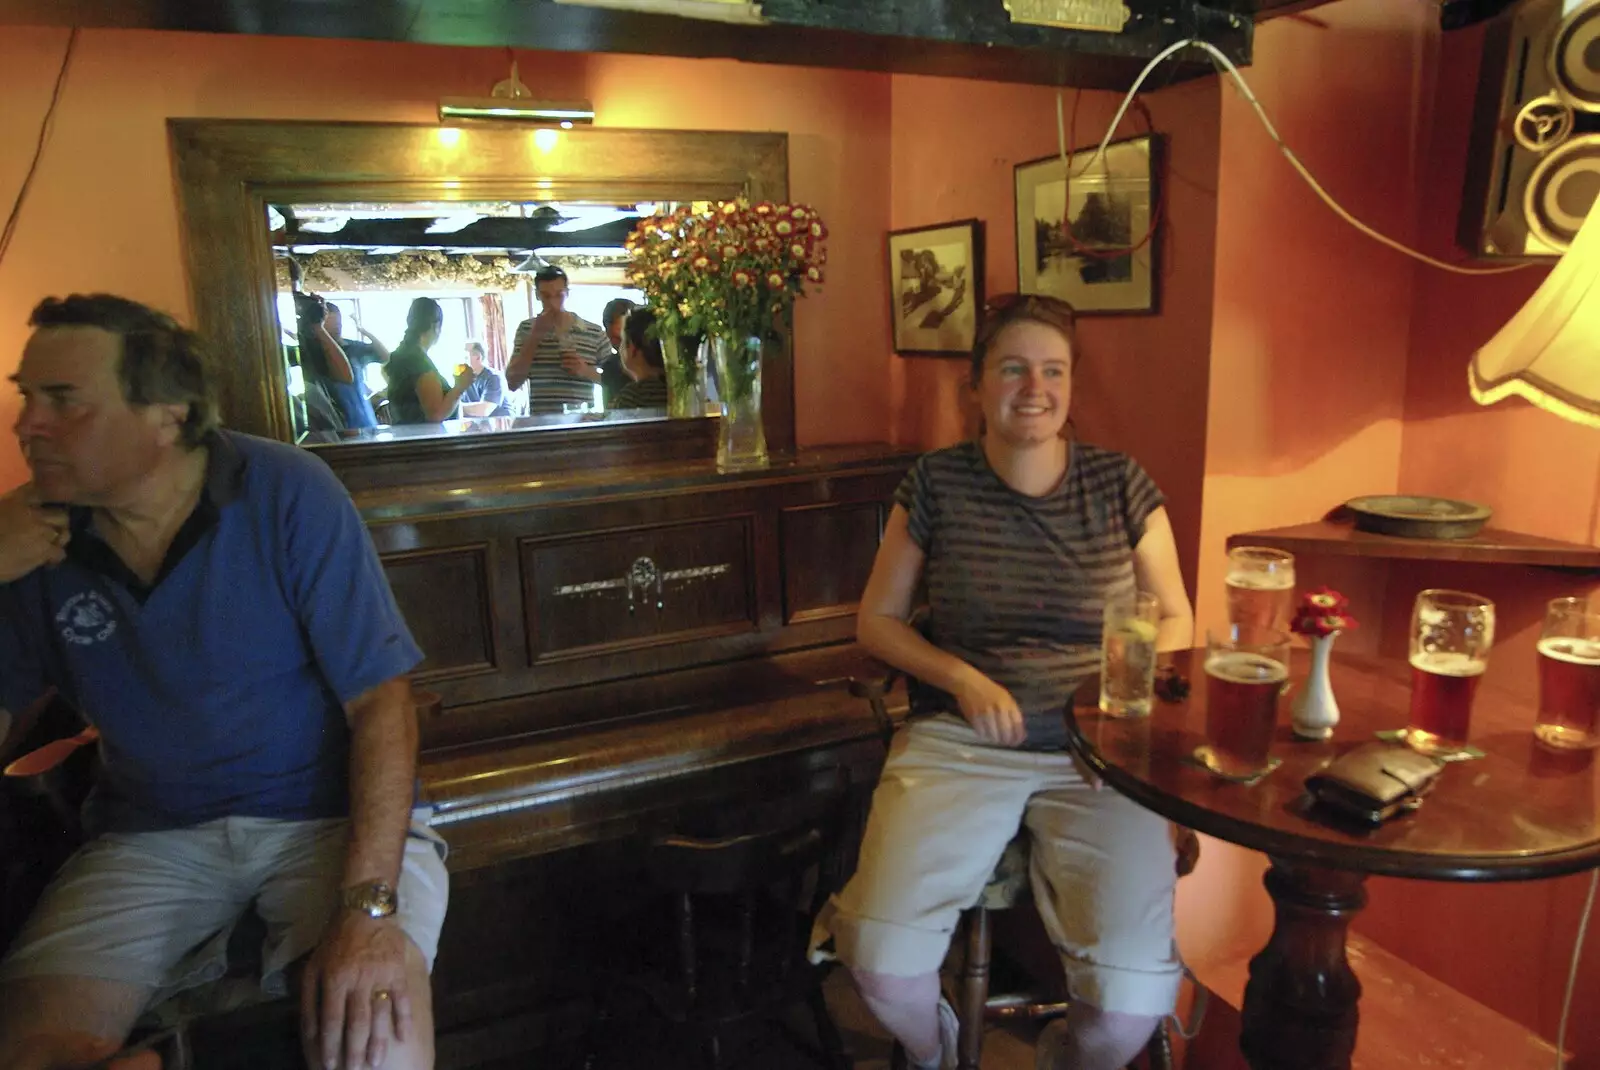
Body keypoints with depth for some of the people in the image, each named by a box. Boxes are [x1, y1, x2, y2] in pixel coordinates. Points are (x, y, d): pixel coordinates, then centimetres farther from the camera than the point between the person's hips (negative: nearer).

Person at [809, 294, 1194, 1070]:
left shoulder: (1121, 484, 6)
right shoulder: (937, 483, 4)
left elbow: (1175, 621, 12)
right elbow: (877, 619, 8)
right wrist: (964, 679, -9)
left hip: (1094, 751, 1)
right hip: (961, 742, 0)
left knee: (1134, 1002, -20)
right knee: (886, 967, -22)